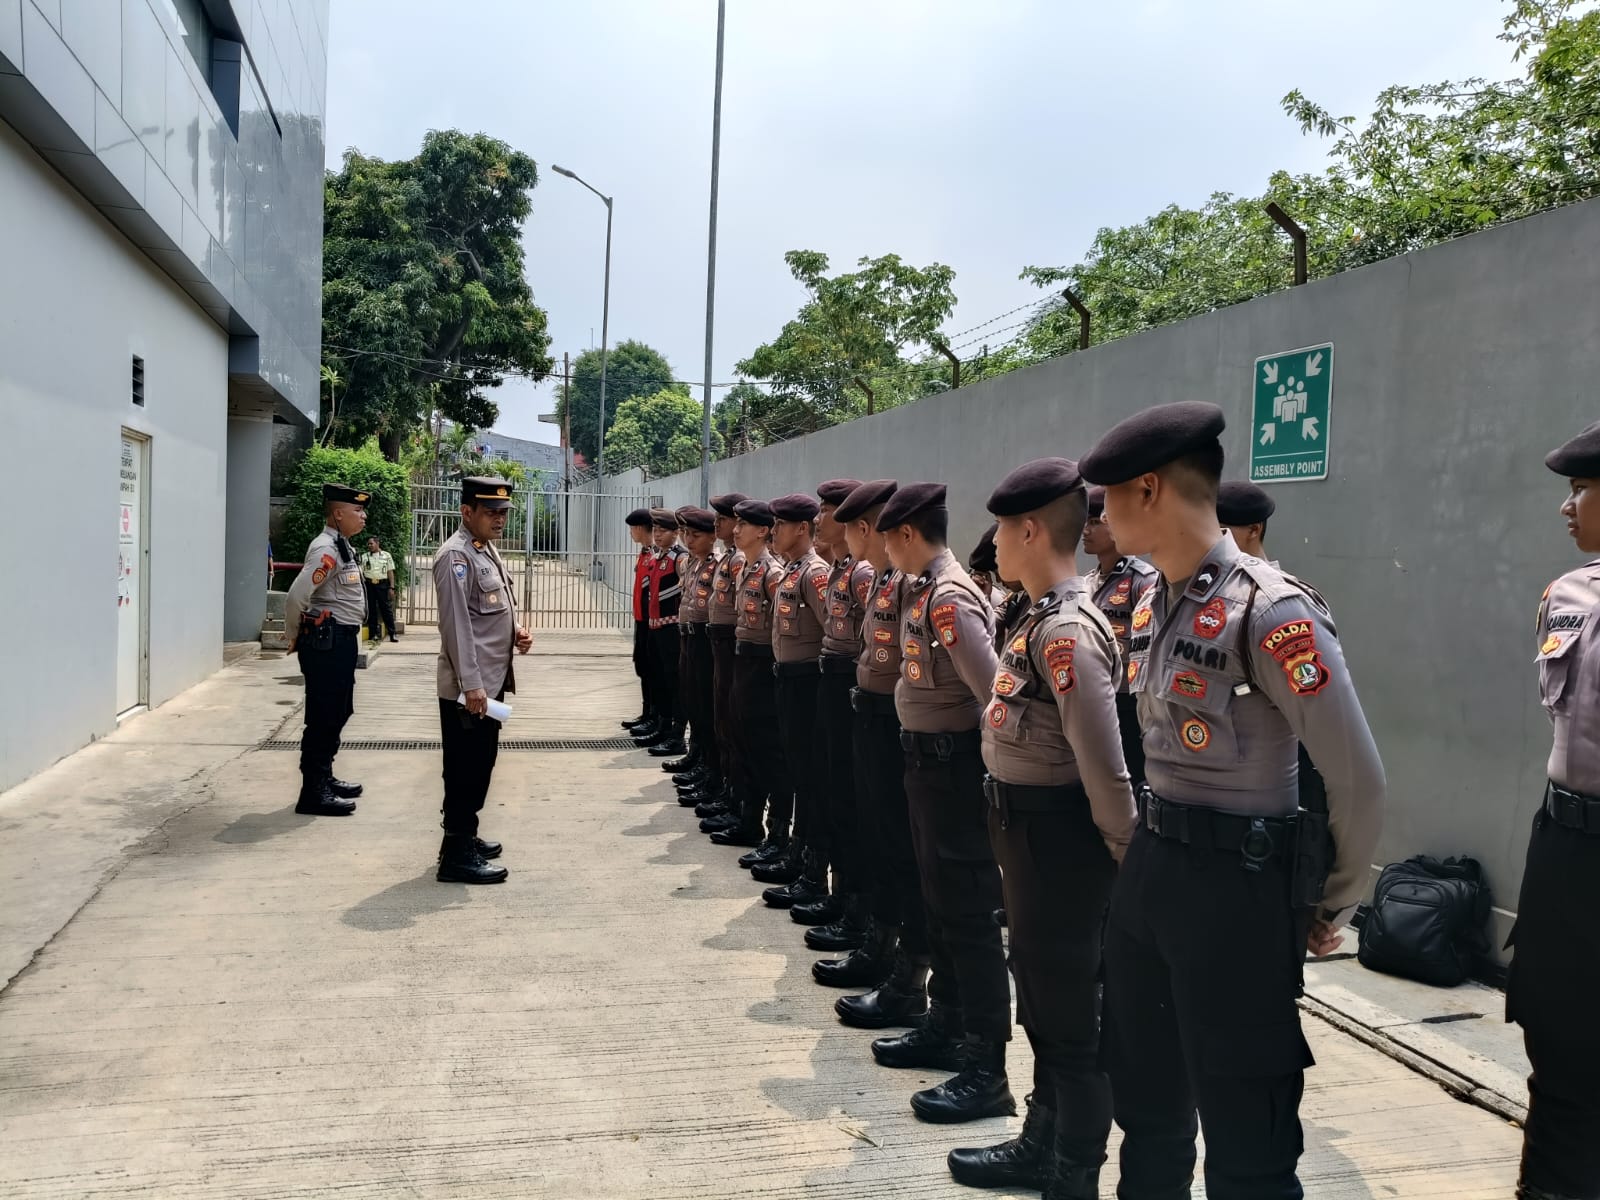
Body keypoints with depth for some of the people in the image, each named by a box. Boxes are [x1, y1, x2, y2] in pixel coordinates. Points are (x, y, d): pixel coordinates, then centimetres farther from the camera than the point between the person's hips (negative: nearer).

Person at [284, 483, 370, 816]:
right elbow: (296, 597, -24)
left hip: (341, 641, 10)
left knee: (337, 713, 18)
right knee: (323, 717, -5)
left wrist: (299, 637, 20)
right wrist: (296, 637, -9)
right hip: (326, 641, -10)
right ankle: (313, 793, 1)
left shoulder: (341, 546, 14)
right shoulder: (326, 549, -17)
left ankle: (324, 778, 30)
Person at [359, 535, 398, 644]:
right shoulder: (364, 557, 11)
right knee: (371, 610, 4)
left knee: (386, 609, -1)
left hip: (382, 584, -1)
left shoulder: (387, 555, 8)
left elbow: (390, 572, 6)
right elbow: (360, 572, 7)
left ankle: (392, 634, 1)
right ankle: (372, 634, 10)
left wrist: (391, 587, -1)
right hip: (369, 585, 2)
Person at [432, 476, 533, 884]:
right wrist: (471, 684, -24)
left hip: (491, 679, 10)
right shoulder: (456, 555, -16)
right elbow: (456, 624, -21)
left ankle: (465, 836, 30)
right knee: (465, 768, -3)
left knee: (480, 764, 18)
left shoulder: (487, 549, 15)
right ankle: (457, 855, 5)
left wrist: (515, 631, 5)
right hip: (468, 686, -10)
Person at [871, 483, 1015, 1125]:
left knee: (968, 910, -3)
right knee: (939, 900, 19)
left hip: (952, 760, -10)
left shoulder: (949, 599, -21)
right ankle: (947, 1027, 33)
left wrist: (999, 768, -17)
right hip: (925, 757, 10)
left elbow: (993, 690, -25)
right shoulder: (922, 590, 9)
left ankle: (987, 1068, 6)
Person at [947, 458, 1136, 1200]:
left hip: (1056, 833, -10)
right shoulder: (1041, 618, 8)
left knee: (1072, 1010, 5)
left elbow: (1105, 767, -23)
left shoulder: (1067, 631, -23)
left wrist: (1129, 857, -16)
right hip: (1026, 825, 10)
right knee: (1040, 994, 22)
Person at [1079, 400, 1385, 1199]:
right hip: (1150, 867, 8)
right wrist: (1147, 852, 17)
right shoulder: (1149, 609, 6)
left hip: (1238, 884, -8)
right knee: (1145, 1100, 22)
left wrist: (1331, 906, -3)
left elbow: (1359, 782, -16)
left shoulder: (1270, 613, -20)